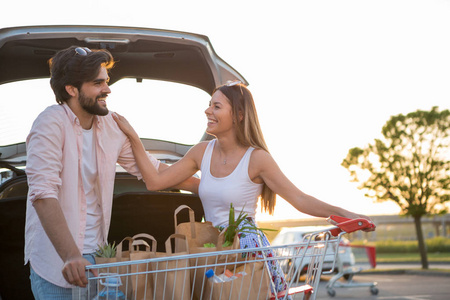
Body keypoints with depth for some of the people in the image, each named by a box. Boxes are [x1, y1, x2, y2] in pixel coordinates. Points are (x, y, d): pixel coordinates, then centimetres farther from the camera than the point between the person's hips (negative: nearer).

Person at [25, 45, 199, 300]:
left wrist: (206, 187, 11)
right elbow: (43, 194, -27)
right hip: (55, 258, -6)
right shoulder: (51, 124, -17)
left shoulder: (111, 126, 3)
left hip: (96, 253, 6)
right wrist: (71, 256, -36)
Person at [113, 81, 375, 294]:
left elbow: (301, 200, -13)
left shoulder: (257, 158, -10)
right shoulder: (202, 153, 5)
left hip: (247, 248, -5)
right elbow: (155, 181, 8)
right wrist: (134, 138, 5)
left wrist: (341, 212, -27)